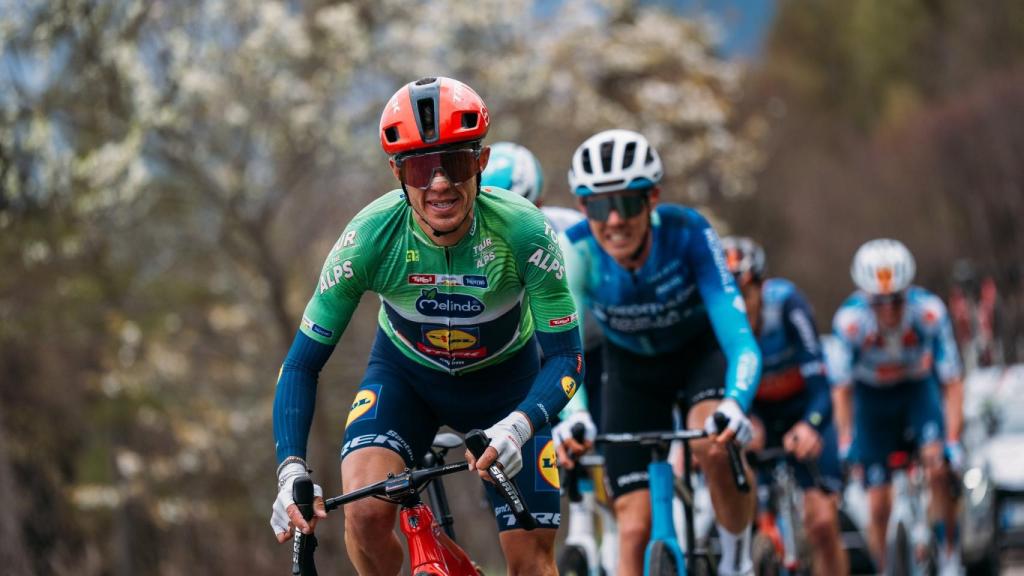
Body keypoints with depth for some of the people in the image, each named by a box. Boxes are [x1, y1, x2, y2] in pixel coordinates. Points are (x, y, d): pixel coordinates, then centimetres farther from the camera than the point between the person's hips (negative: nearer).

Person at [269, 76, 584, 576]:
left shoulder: (523, 232, -31)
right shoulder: (369, 238, -30)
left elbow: (566, 356, -25)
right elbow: (303, 362, -22)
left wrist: (518, 426, -45)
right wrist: (291, 472, -35)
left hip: (505, 382, 0)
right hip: (405, 374, 0)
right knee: (365, 512, -26)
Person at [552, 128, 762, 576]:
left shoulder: (687, 233, -33)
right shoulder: (575, 251, -30)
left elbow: (738, 336, -39)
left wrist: (735, 406, -59)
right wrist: (570, 418, -59)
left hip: (700, 350, -2)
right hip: (631, 365, 2)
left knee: (715, 446, -34)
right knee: (634, 528, -7)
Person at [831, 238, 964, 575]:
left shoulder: (930, 312, -31)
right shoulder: (849, 320, -31)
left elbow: (952, 383, -23)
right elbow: (843, 388, -16)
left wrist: (953, 440, -30)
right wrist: (845, 443, -23)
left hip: (918, 389, 0)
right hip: (872, 396, 0)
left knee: (938, 469, -25)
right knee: (879, 507, -6)